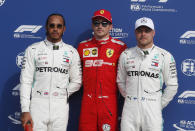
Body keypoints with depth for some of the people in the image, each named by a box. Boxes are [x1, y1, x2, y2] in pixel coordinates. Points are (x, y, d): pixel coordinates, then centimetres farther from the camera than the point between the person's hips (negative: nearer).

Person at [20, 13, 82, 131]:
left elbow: (76, 82, 12)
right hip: (37, 105, -1)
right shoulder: (33, 50, 4)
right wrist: (25, 110, -6)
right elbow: (26, 81, 0)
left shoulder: (72, 52, 7)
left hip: (61, 107, 1)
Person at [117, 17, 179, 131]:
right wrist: (130, 99, 10)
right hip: (130, 109, 2)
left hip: (152, 110, -2)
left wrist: (159, 105, 2)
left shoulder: (165, 56, 0)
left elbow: (172, 86, 2)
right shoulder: (125, 55, 7)